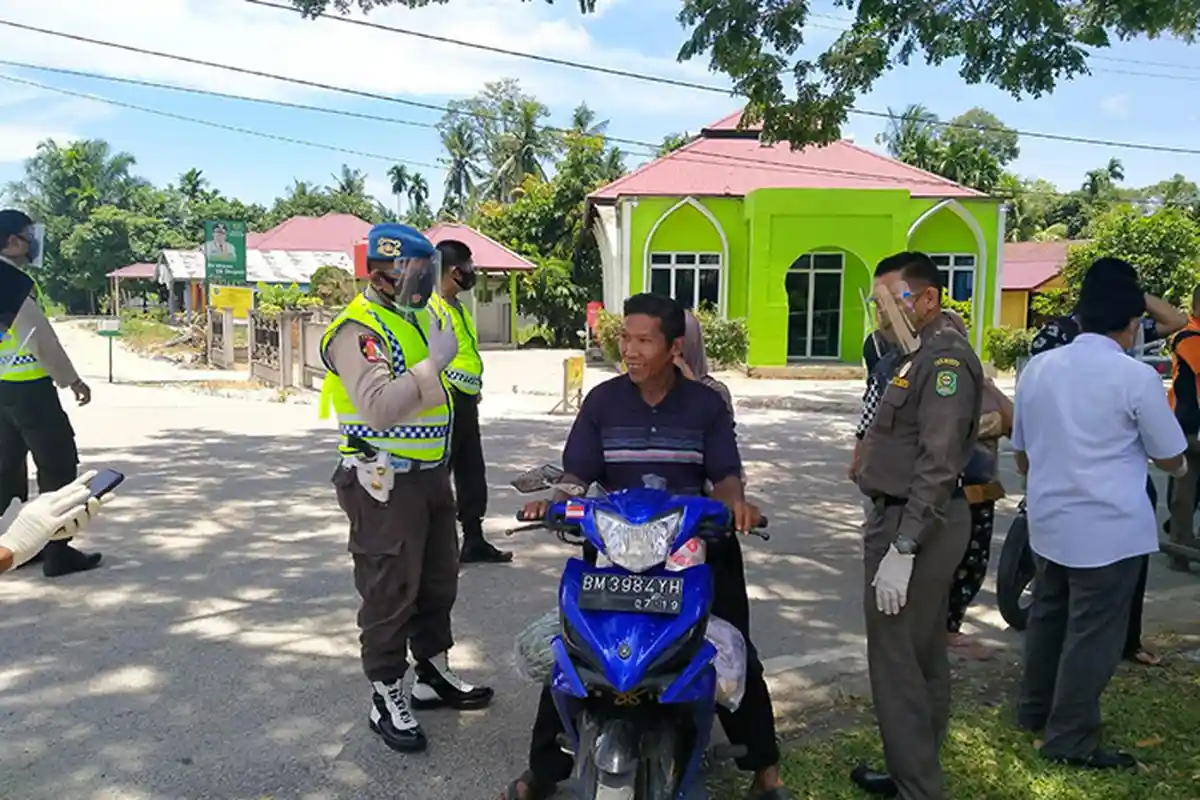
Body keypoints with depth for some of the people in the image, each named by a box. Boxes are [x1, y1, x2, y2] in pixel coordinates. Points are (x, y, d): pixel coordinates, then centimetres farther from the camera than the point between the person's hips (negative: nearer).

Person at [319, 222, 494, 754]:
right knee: (390, 594, 1)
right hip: (385, 484, -9)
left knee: (438, 581, 19)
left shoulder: (416, 317, 14)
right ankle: (387, 699, 16)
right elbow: (379, 407, -30)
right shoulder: (359, 329, -17)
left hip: (430, 473, 10)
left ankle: (434, 675, 35)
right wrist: (434, 362, -28)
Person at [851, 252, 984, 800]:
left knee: (896, 662, -5)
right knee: (923, 656, 18)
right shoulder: (923, 354, 15)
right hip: (907, 517, 11)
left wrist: (900, 550, -25)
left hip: (915, 524, -11)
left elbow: (939, 465, -24)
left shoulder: (944, 359, -17)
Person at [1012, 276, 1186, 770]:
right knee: (1092, 633, 4)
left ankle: (1035, 710, 34)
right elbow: (1171, 460, -2)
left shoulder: (1038, 368, 4)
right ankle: (1071, 741, 14)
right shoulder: (1137, 377, -13)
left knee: (1047, 616, 20)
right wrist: (1178, 464, 21)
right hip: (1109, 527, -6)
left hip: (1048, 519, 6)